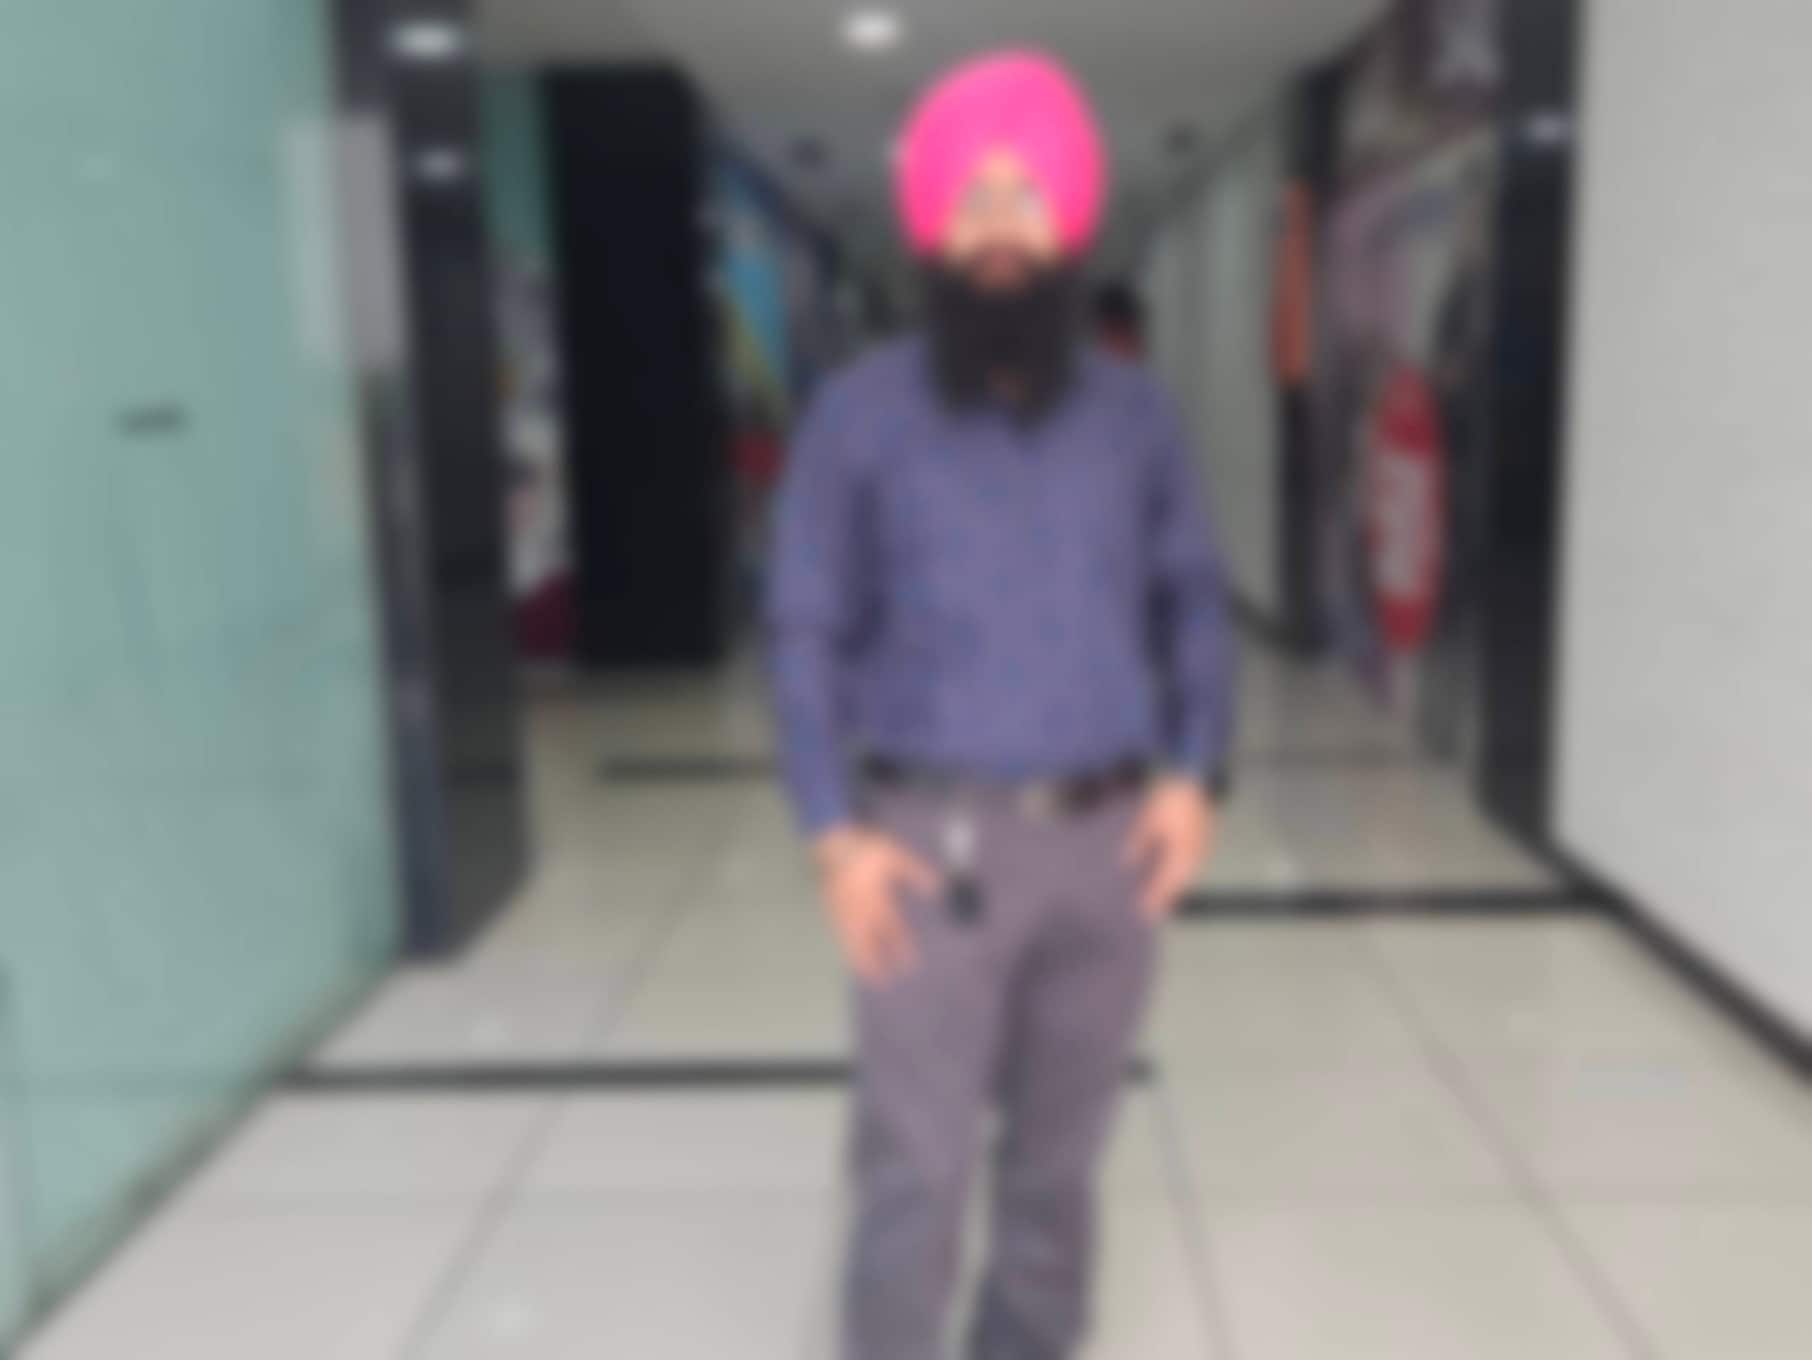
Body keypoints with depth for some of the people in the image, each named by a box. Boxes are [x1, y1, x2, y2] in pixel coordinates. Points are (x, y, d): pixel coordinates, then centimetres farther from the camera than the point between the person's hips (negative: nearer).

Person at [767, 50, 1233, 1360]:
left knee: (1061, 1151, 16)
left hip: (1108, 832, 3)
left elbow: (1194, 600, 11)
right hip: (934, 837, -3)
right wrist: (836, 830, -9)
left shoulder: (1135, 412, 5)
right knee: (916, 1164, 0)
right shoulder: (861, 414, -2)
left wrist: (1192, 772, -3)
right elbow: (809, 631, -1)